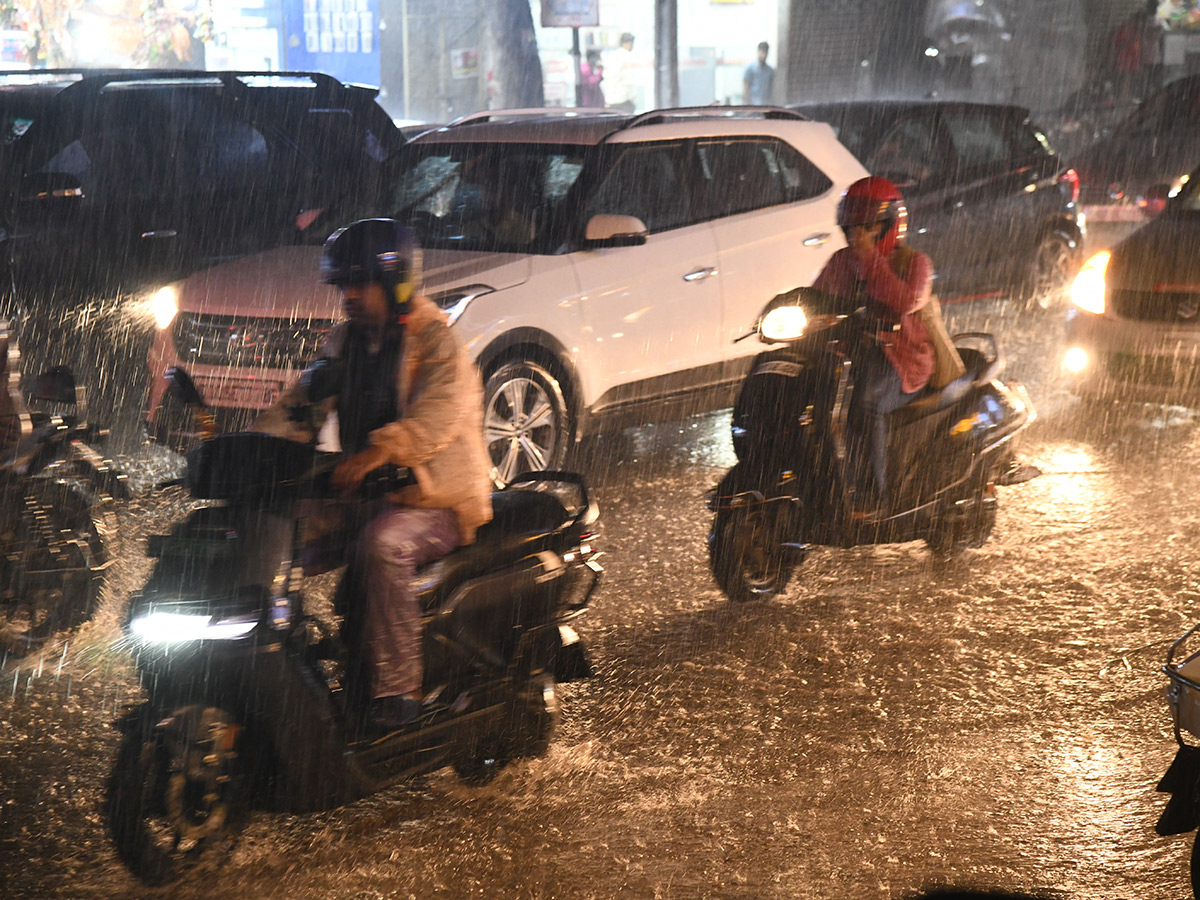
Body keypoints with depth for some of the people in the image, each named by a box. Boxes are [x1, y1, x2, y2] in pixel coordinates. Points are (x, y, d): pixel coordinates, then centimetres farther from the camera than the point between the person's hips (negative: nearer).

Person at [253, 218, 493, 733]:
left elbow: (439, 414, -28)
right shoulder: (346, 341, 15)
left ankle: (394, 691, -31)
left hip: (437, 500, -8)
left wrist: (375, 454, -45)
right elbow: (302, 403, 11)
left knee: (381, 547, -36)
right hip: (363, 497, 8)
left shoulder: (437, 342, -10)